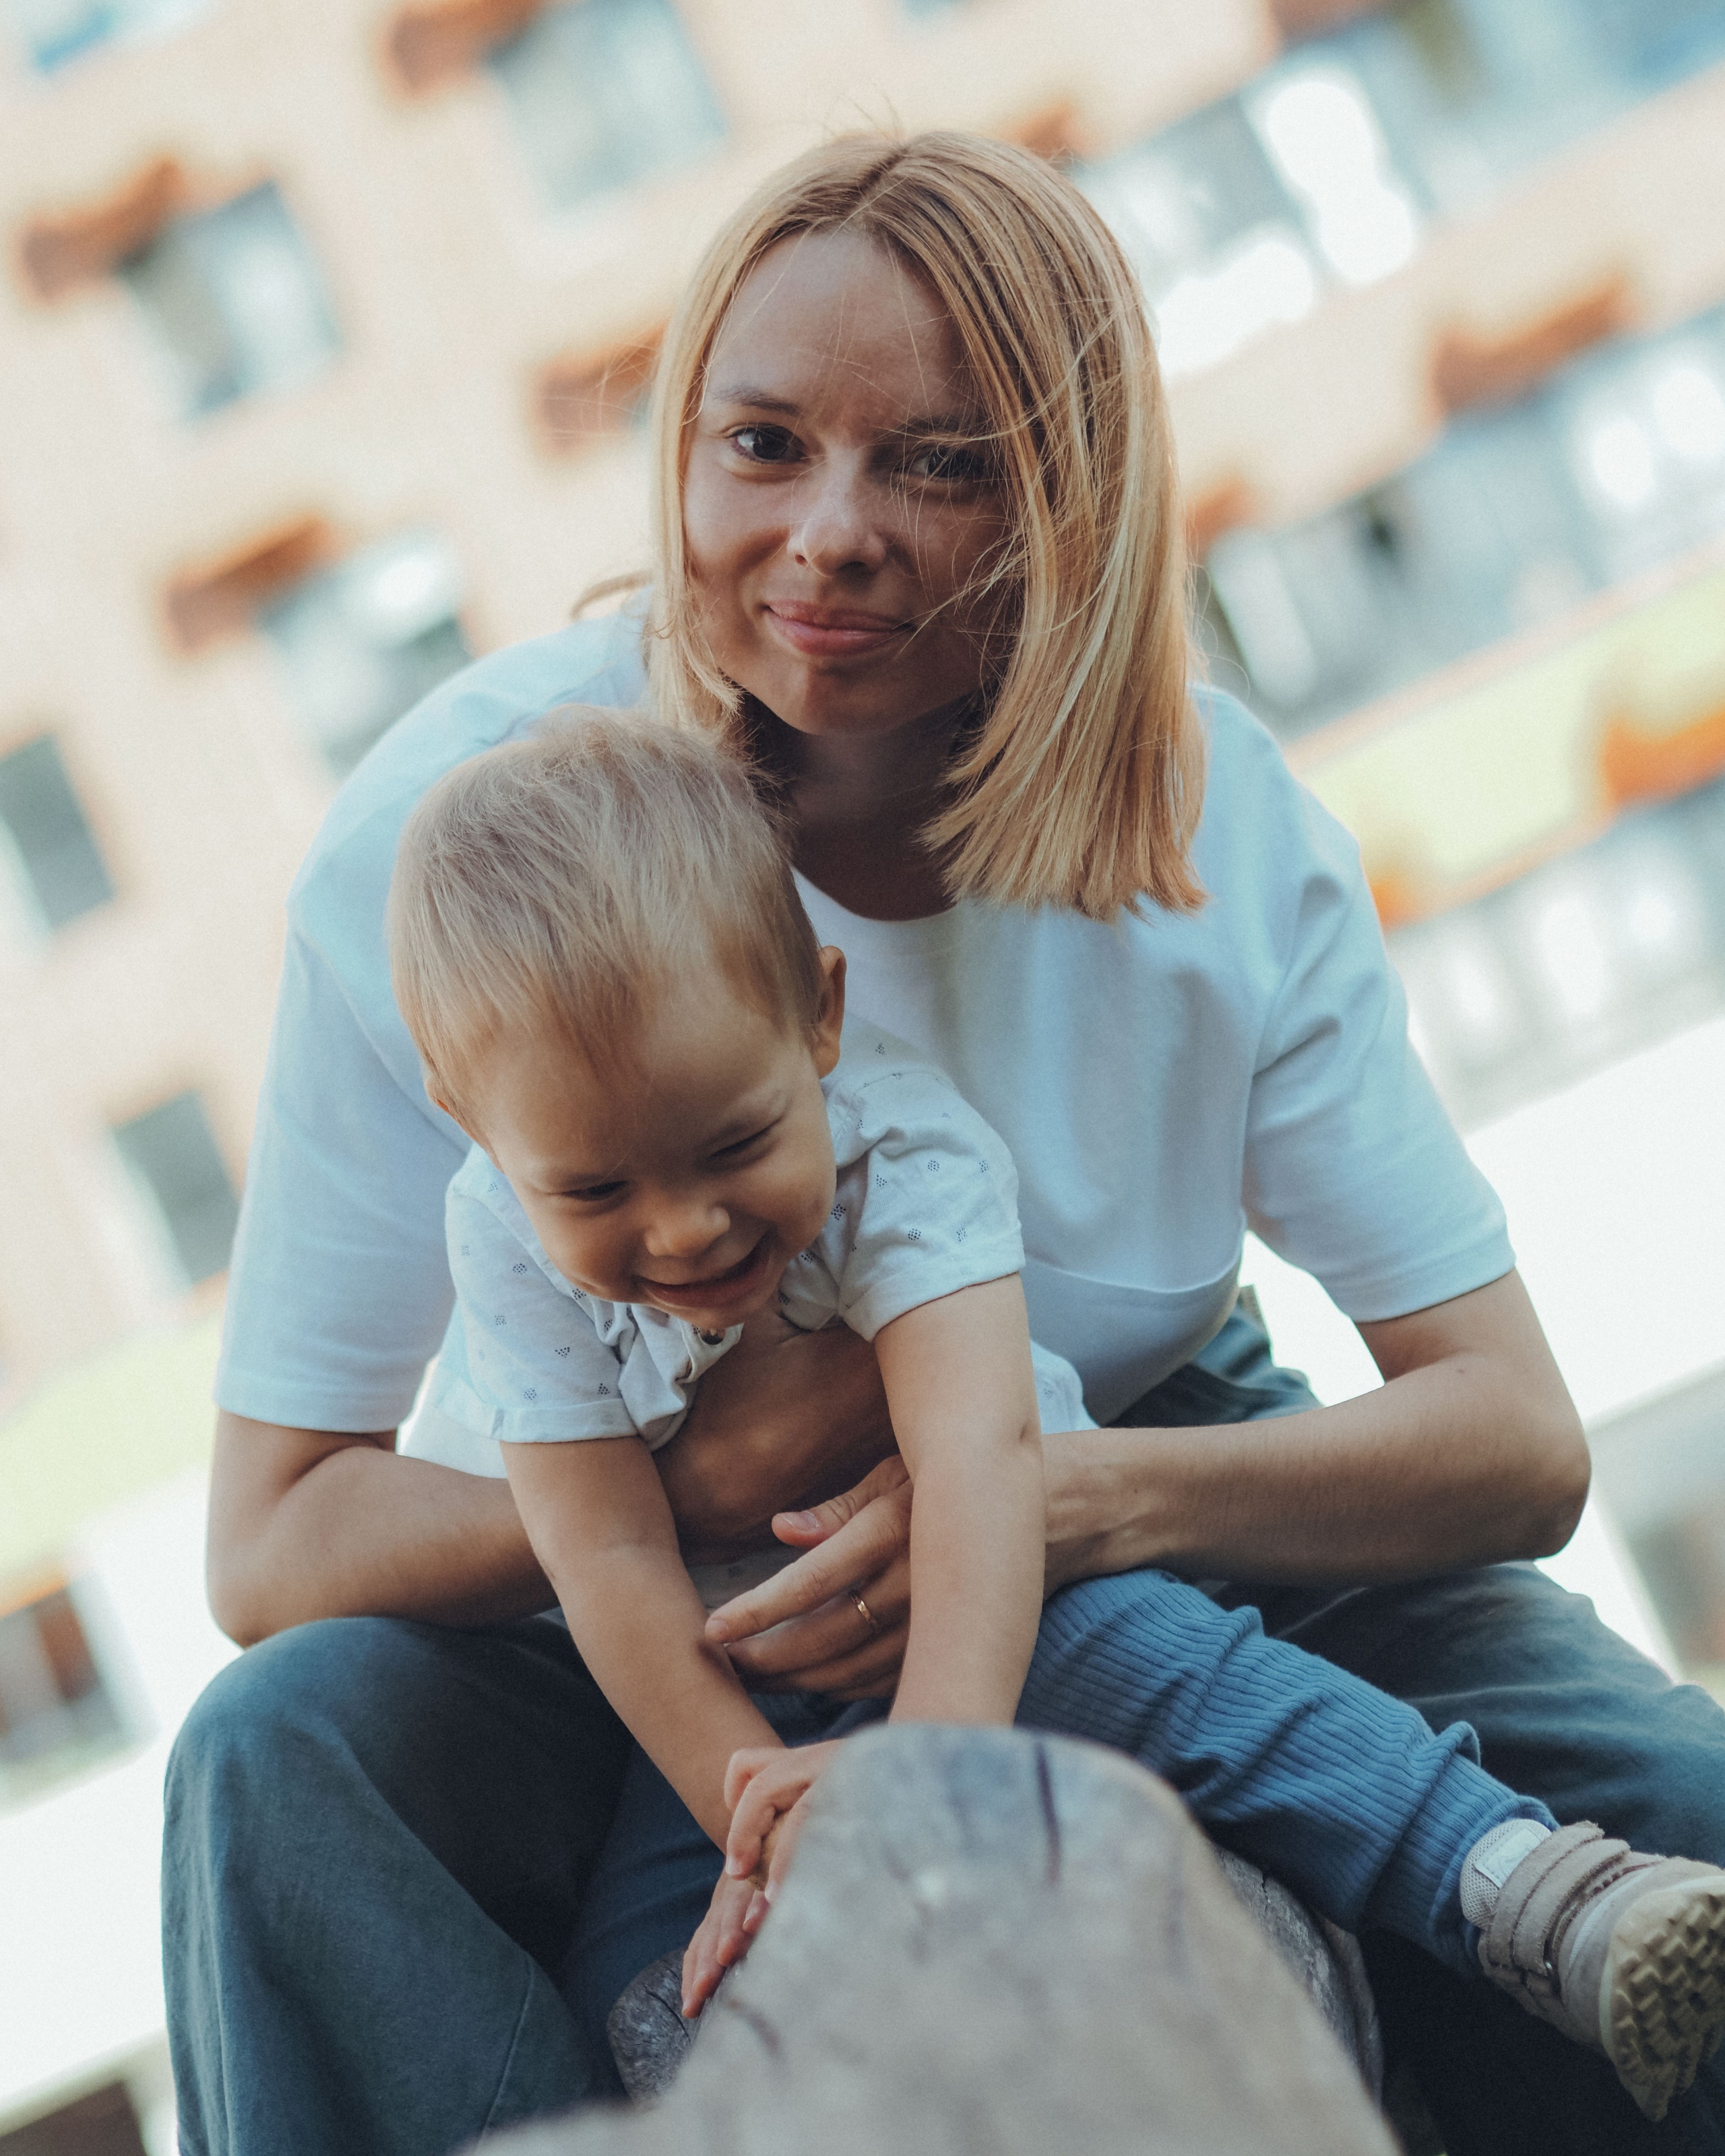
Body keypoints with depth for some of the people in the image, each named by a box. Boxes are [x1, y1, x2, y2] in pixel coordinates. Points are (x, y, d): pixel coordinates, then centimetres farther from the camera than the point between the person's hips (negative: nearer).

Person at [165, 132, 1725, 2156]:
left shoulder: (1222, 829, -16)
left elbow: (1519, 1437, -18)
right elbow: (270, 1543, -21)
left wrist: (1094, 1496, -37)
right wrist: (710, 1474, -38)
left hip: (1143, 1497, 2)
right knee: (282, 1759, -31)